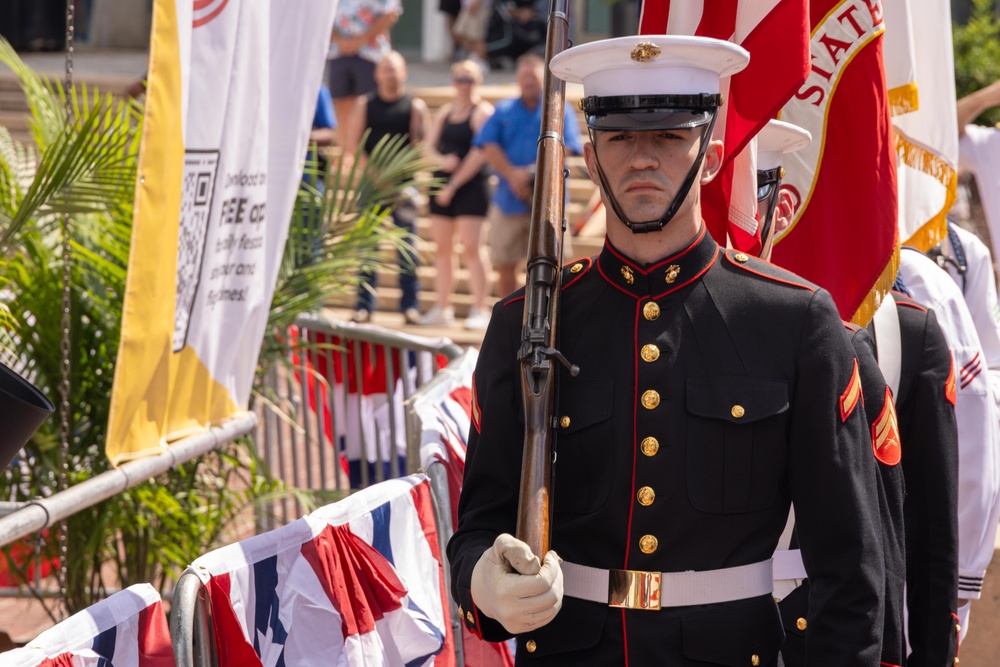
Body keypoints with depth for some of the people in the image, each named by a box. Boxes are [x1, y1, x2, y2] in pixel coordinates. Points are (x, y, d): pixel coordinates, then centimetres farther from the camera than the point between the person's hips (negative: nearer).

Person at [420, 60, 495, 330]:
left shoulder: (483, 112, -4)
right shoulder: (445, 112, 16)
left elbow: (479, 153, -12)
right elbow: (429, 146, 11)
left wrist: (454, 184, -13)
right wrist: (441, 161, -12)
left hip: (471, 184, -7)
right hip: (442, 184, 7)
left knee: (471, 247, -11)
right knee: (442, 247, 7)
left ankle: (479, 309, -8)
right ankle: (442, 308, 13)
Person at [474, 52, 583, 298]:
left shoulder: (560, 110, 6)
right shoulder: (504, 110, 12)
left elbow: (565, 147, -6)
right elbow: (489, 146, 1)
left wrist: (532, 174, -18)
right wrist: (513, 175, -15)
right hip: (509, 201, 2)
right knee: (505, 266, 5)